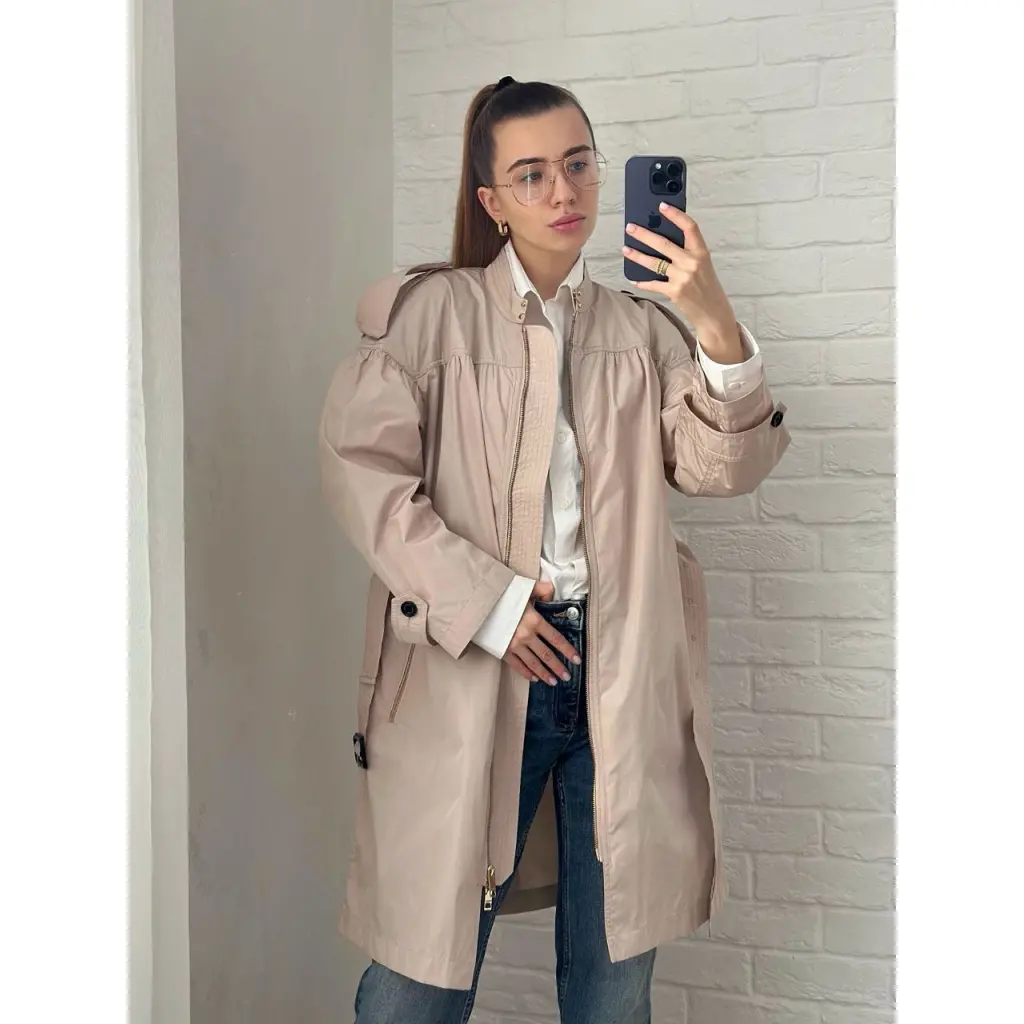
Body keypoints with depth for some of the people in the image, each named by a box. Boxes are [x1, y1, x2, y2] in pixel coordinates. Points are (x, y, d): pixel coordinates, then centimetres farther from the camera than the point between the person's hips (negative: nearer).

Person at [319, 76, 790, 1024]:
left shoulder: (643, 327, 13)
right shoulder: (432, 311, 3)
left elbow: (722, 467, 1)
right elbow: (360, 464, -6)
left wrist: (717, 325, -16)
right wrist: (481, 603, -14)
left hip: (623, 672, 3)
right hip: (472, 675, -2)